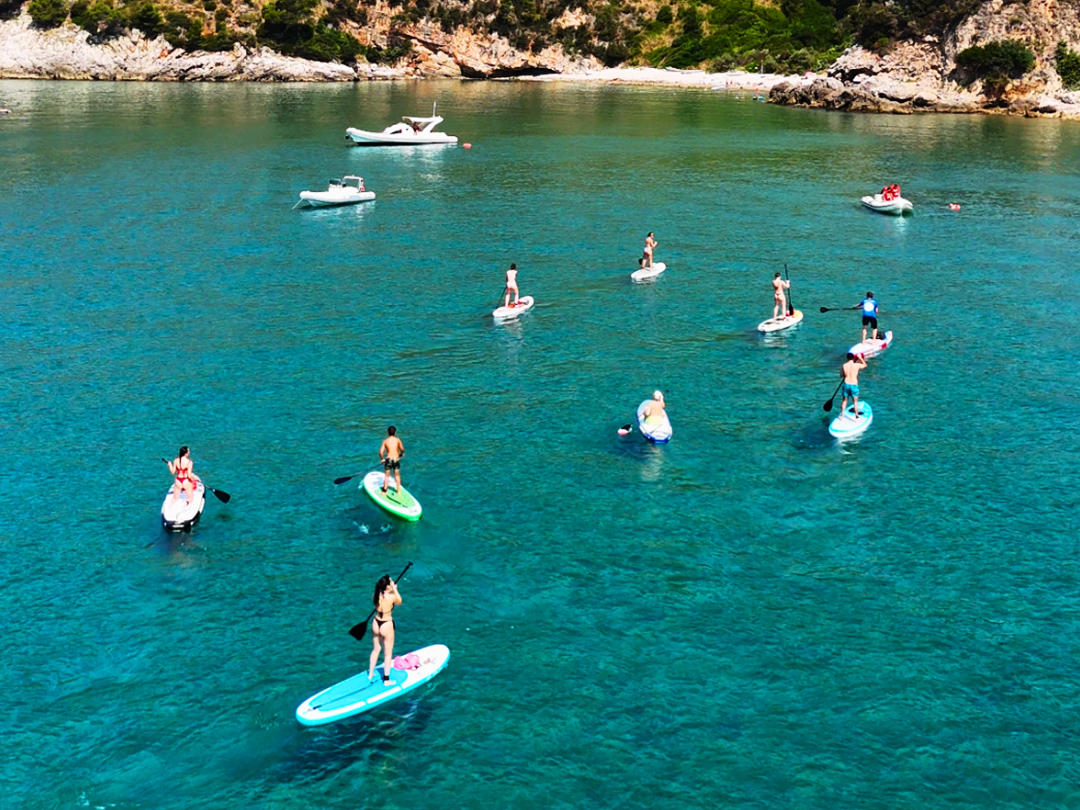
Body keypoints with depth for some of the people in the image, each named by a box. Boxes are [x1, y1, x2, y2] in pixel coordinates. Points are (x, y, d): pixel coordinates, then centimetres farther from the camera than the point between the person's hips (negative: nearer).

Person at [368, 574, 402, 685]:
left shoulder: (375, 596, -10)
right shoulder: (392, 597, -24)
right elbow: (399, 601, -2)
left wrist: (391, 590, 12)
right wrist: (395, 589, 5)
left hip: (376, 623, 5)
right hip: (387, 625, -5)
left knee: (376, 649, 25)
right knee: (388, 653, 11)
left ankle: (370, 674, 38)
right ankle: (386, 679, 18)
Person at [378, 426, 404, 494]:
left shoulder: (385, 441, -5)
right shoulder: (397, 440, -5)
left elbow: (381, 452, -10)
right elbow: (402, 449, -2)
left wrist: (382, 459, 6)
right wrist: (401, 454, 21)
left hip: (388, 460, -1)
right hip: (396, 459, 1)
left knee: (387, 475, 10)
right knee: (397, 475, 16)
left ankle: (384, 491, 13)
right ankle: (399, 490, 23)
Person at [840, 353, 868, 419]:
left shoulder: (844, 366, -5)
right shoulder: (857, 365, -10)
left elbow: (841, 375, 5)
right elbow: (865, 365, 11)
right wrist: (860, 358, 20)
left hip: (846, 384, 2)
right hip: (854, 385, -2)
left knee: (845, 400, 16)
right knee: (855, 402, 9)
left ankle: (842, 415, 22)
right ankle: (856, 416, 15)